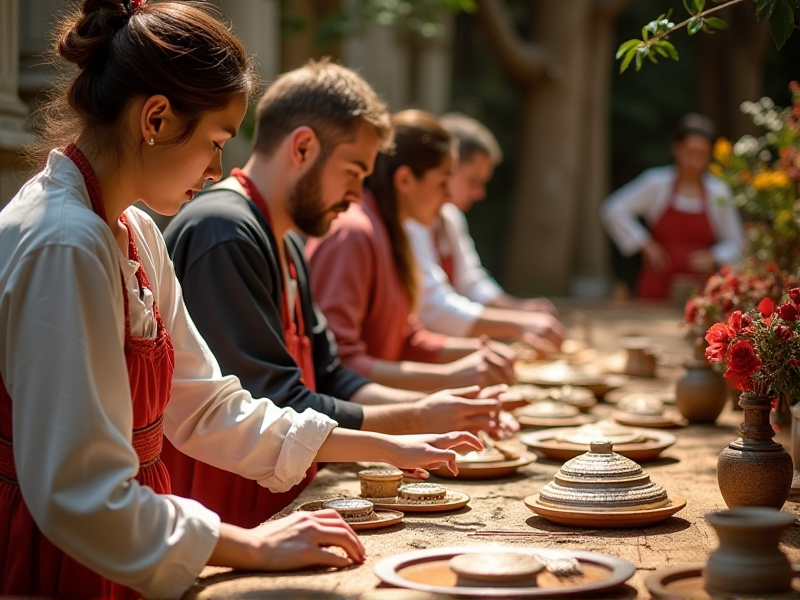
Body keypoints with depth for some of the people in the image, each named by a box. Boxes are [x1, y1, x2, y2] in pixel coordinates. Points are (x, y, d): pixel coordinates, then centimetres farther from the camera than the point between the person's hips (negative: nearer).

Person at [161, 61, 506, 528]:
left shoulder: (287, 245, 17)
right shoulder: (224, 235, -16)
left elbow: (329, 379, 18)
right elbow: (273, 414, -19)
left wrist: (430, 406, 3)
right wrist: (417, 420, -11)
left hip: (273, 514, 9)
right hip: (221, 526, -9)